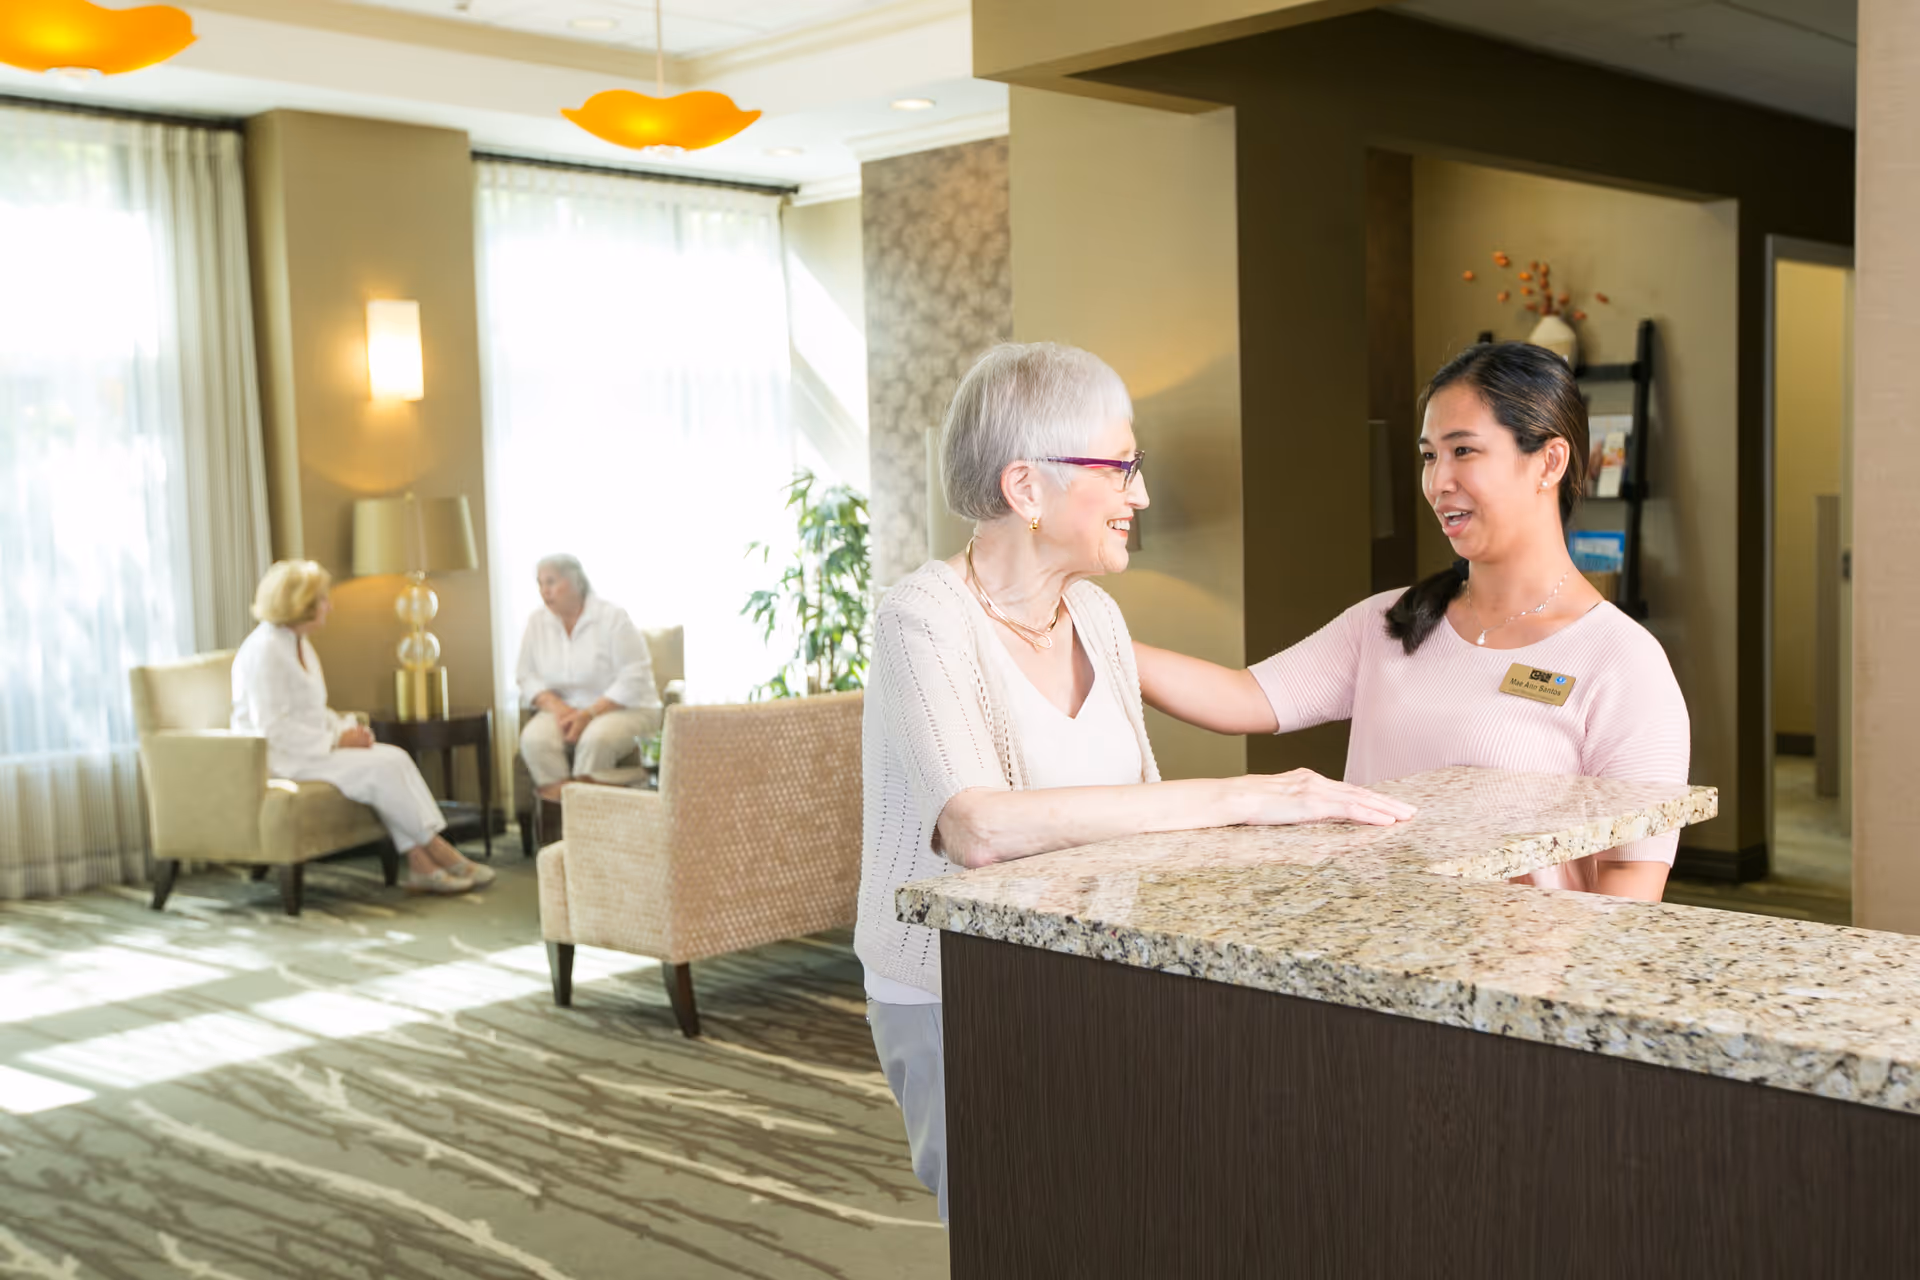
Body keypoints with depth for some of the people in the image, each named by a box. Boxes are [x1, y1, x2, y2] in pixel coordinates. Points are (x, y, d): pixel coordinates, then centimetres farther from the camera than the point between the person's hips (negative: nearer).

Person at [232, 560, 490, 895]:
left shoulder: (297, 643, 16)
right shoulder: (264, 650, -16)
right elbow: (272, 727, -22)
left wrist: (346, 727, 2)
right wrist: (336, 741, -19)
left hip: (311, 748, 9)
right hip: (280, 758, -9)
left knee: (395, 758, -12)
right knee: (383, 766, -22)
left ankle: (420, 866, -19)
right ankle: (438, 851, -11)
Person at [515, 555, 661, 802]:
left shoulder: (613, 618, -9)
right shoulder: (537, 622, 6)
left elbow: (633, 682, -14)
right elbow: (528, 679, 6)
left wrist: (589, 713, -21)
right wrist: (557, 707, -13)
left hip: (625, 709, -4)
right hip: (567, 711, 4)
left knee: (596, 738, -37)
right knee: (534, 738, -28)